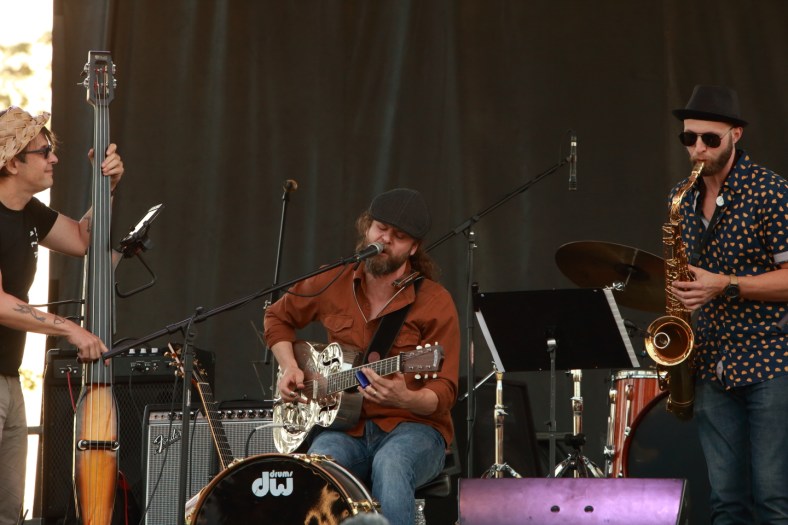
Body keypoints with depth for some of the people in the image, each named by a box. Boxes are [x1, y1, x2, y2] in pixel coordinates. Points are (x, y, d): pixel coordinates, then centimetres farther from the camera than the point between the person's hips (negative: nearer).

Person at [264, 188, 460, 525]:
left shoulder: (435, 303, -5)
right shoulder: (332, 283, 7)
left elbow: (443, 395, -8)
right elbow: (278, 317, 27)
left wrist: (404, 399, -31)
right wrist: (290, 368, 8)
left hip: (412, 425, -2)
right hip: (345, 428, 2)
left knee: (389, 466, -39)